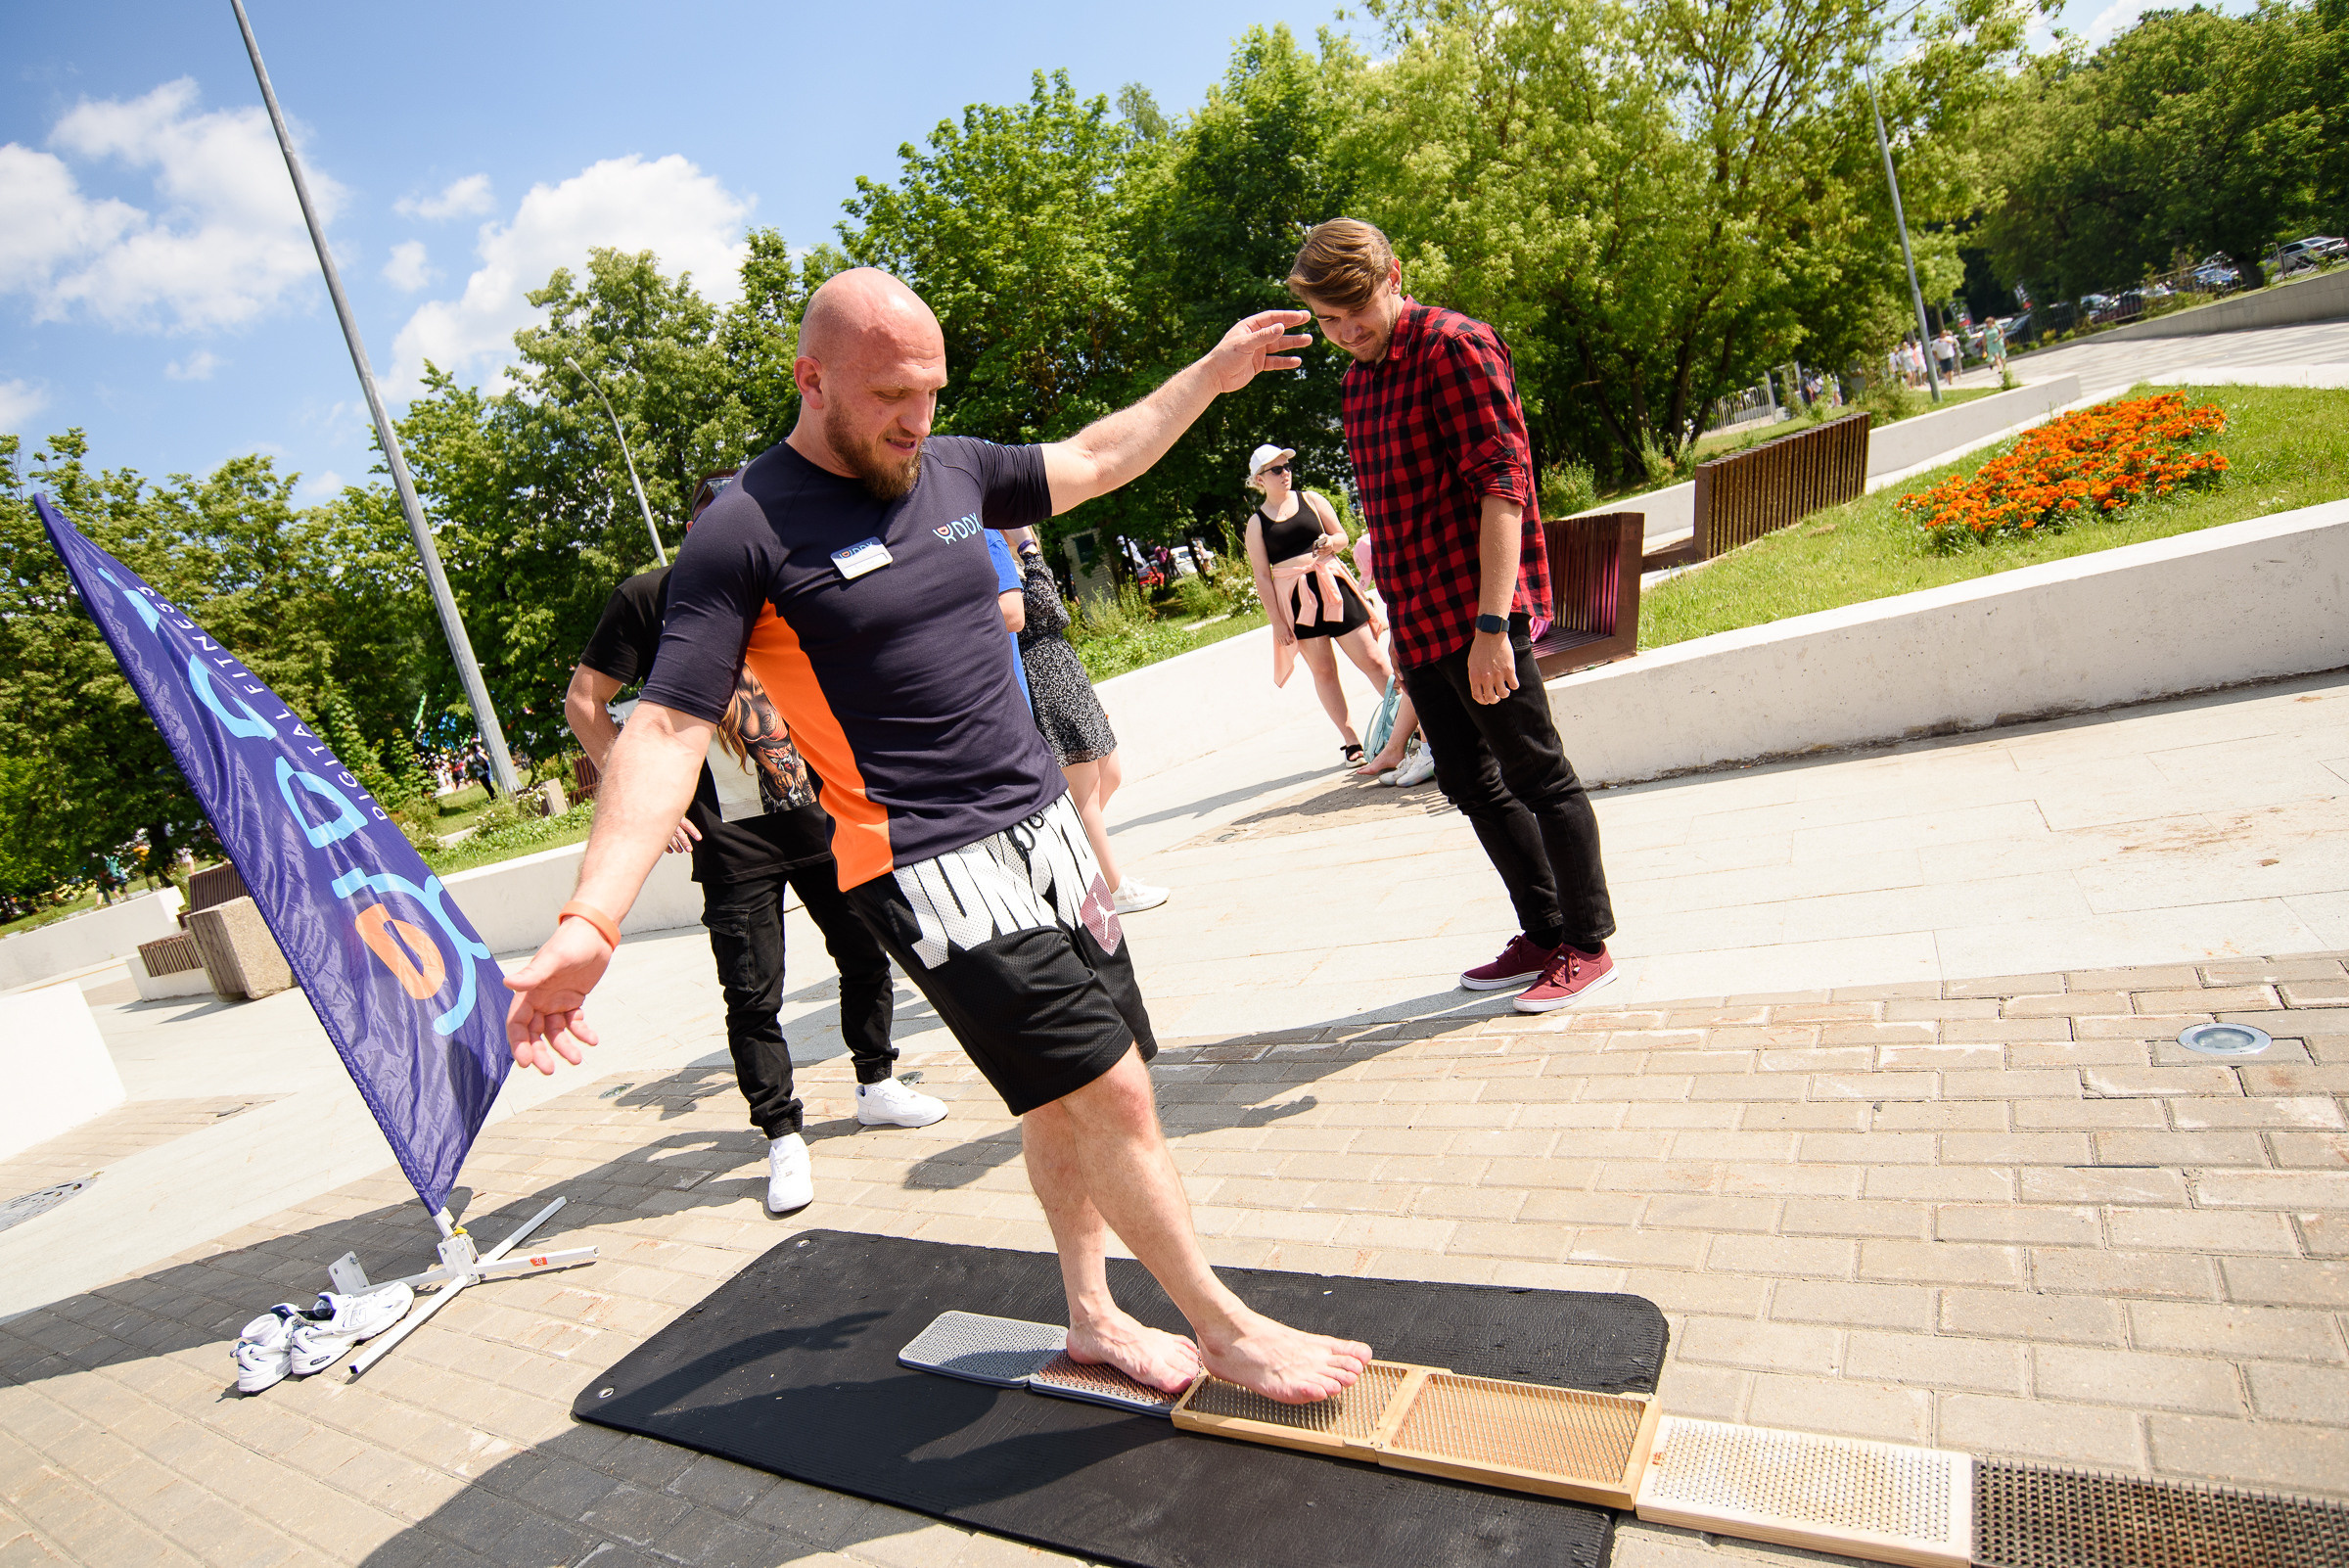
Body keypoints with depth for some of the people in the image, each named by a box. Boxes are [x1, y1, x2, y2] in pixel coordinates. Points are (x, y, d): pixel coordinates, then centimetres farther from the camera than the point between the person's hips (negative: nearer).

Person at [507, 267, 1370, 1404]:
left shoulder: (950, 469, 9)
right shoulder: (747, 532, -11)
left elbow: (1093, 462, 25)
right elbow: (668, 726, -16)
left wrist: (1211, 374, 29)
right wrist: (590, 921, -27)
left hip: (1045, 827, 7)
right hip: (930, 869, -7)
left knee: (1070, 1093, 14)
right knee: (1112, 1089, -7)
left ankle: (1091, 1314, 34)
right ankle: (1223, 1330, 15)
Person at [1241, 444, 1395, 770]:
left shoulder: (1310, 498, 9)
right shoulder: (1256, 523, 5)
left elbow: (1342, 536, 13)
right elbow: (1262, 576, 1)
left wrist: (1330, 543, -11)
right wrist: (1277, 620, -5)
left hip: (1331, 583, 1)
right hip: (1294, 599, 0)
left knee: (1372, 659, -4)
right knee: (1323, 670, 2)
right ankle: (1350, 741, 9)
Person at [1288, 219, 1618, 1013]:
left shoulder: (1455, 348, -10)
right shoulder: (1358, 381, 17)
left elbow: (1502, 482, -18)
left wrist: (1491, 623, -24)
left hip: (1476, 616, -9)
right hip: (1420, 624, 9)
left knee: (1536, 777, 1)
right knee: (1471, 785, 14)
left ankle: (1588, 944, 15)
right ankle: (1543, 934, 28)